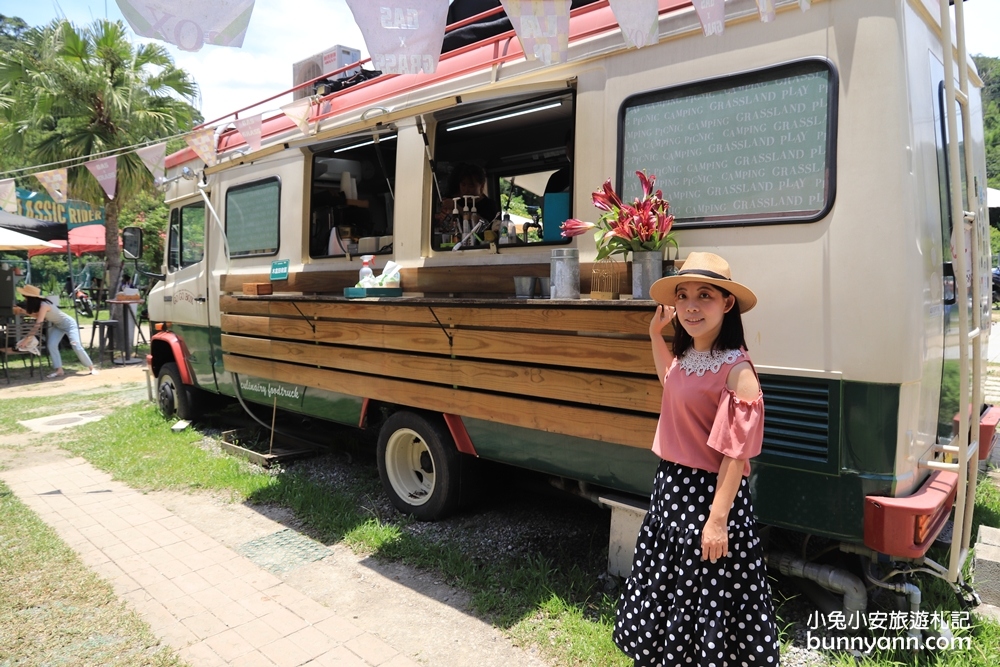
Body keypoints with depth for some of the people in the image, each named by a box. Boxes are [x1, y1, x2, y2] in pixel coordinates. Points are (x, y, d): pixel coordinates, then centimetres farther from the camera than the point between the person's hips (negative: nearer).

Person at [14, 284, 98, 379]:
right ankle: (59, 370, -7)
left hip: (69, 324, -8)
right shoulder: (37, 304, -6)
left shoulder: (44, 305, -31)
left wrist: (25, 339, -34)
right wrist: (23, 311, -6)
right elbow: (37, 316, 6)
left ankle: (92, 368, -4)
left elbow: (38, 324, -35)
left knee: (76, 346, -13)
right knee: (51, 346, -9)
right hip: (57, 325, 8)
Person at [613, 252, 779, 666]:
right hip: (670, 485, 9)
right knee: (666, 583, 24)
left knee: (707, 592, 10)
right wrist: (656, 335, 17)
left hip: (711, 492, -9)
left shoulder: (736, 371, -21)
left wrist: (718, 519, -20)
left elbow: (735, 453, -21)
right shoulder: (684, 357, 3)